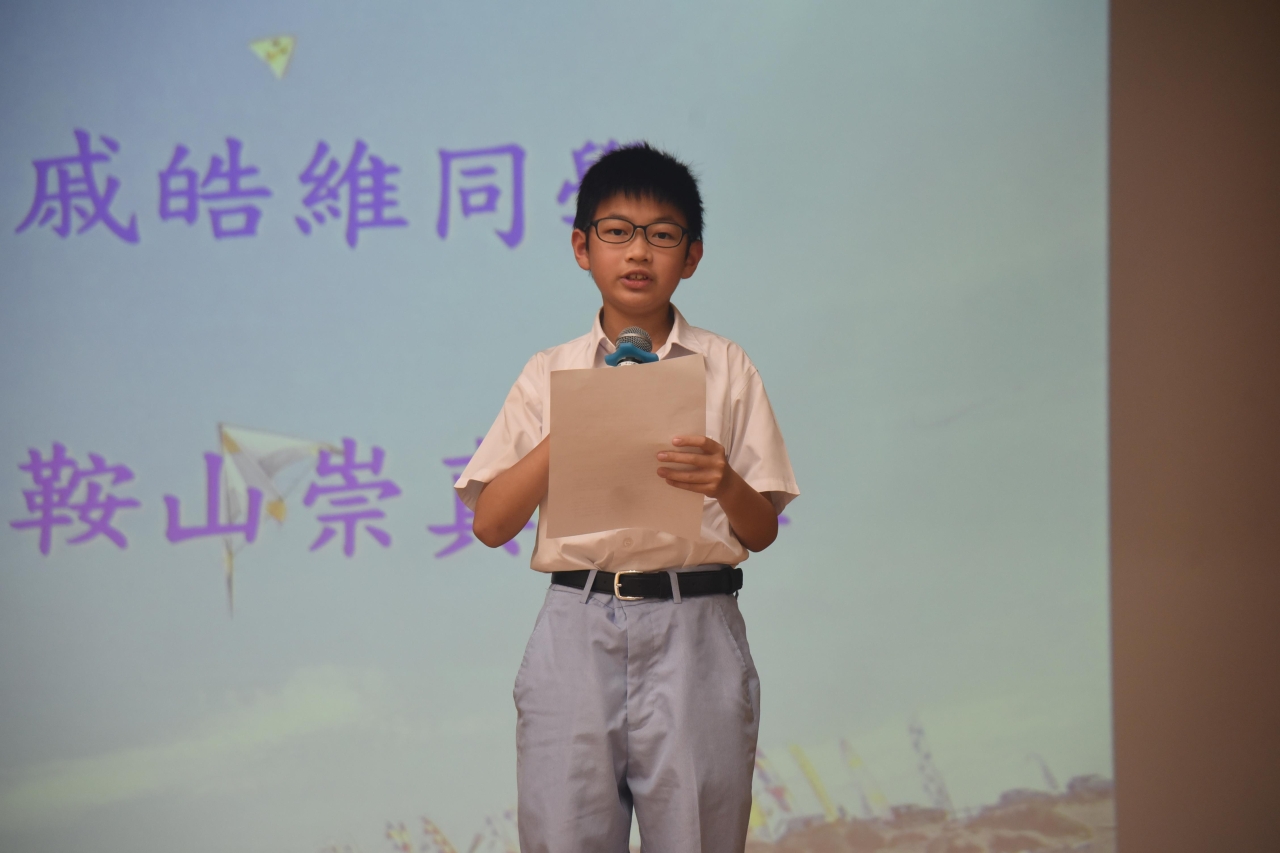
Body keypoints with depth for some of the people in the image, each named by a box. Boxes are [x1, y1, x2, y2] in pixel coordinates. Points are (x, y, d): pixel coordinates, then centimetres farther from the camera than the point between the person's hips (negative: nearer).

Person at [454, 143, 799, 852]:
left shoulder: (725, 369, 9)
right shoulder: (550, 375, 11)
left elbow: (762, 531, 7)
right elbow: (490, 523, 4)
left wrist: (725, 484, -15)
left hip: (694, 630, 0)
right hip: (577, 627, 1)